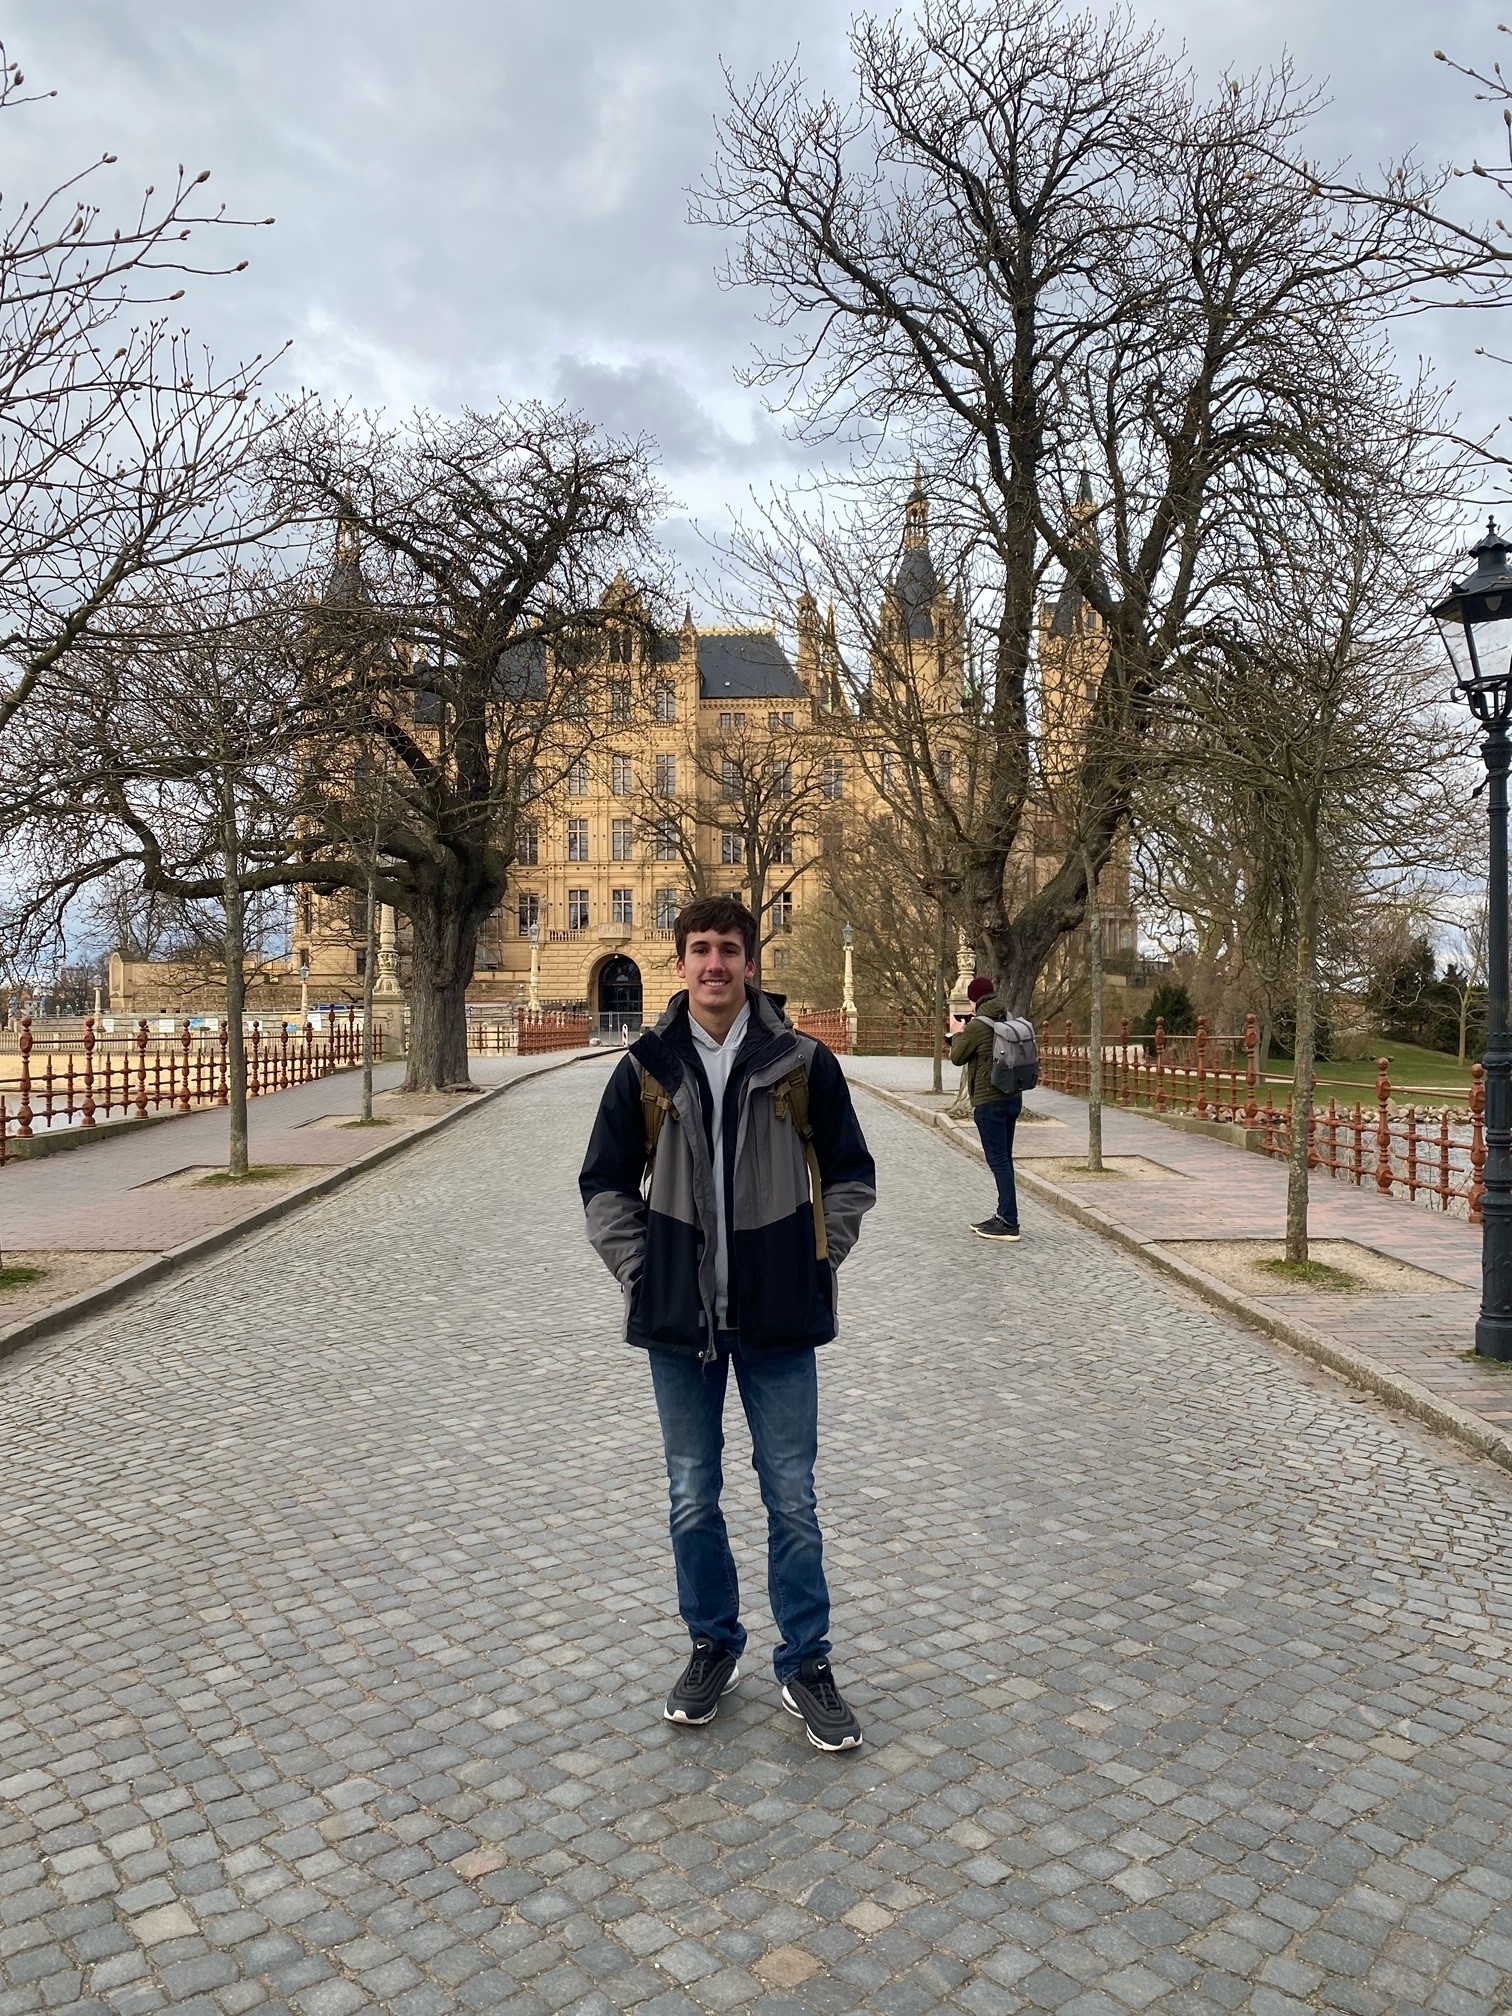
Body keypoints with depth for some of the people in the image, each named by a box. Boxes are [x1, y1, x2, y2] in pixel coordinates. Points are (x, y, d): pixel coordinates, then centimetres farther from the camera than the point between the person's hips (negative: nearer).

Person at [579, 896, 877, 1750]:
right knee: (693, 1498, 13)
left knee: (793, 1499, 7)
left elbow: (850, 1176, 4)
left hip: (777, 1321, -1)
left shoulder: (803, 1063, -4)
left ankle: (806, 1663, 25)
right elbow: (605, 1183, 7)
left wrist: (814, 1264, -2)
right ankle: (714, 1647, 33)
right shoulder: (646, 1067, 0)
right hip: (679, 1321, 2)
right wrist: (640, 1271, 0)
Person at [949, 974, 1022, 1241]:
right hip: (1013, 1097, 8)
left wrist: (957, 1034, 12)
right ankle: (1003, 1216, 22)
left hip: (989, 1102, -8)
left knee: (998, 1161, -5)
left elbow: (957, 1057, -4)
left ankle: (1009, 1222, -4)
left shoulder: (976, 1026, -15)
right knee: (1004, 1159, 15)